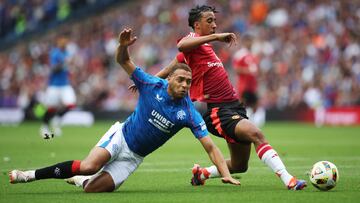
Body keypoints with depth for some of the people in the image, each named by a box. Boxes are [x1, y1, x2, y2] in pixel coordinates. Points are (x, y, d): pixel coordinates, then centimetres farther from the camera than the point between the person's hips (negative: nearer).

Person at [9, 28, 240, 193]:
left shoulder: (189, 113, -12)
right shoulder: (152, 85, -11)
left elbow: (210, 147, -13)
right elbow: (123, 61, -7)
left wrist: (226, 174, -26)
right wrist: (123, 46, -31)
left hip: (134, 156, 1)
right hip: (120, 136, -1)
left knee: (93, 187, -19)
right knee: (89, 166, -31)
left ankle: (79, 179, 18)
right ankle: (30, 175, -14)